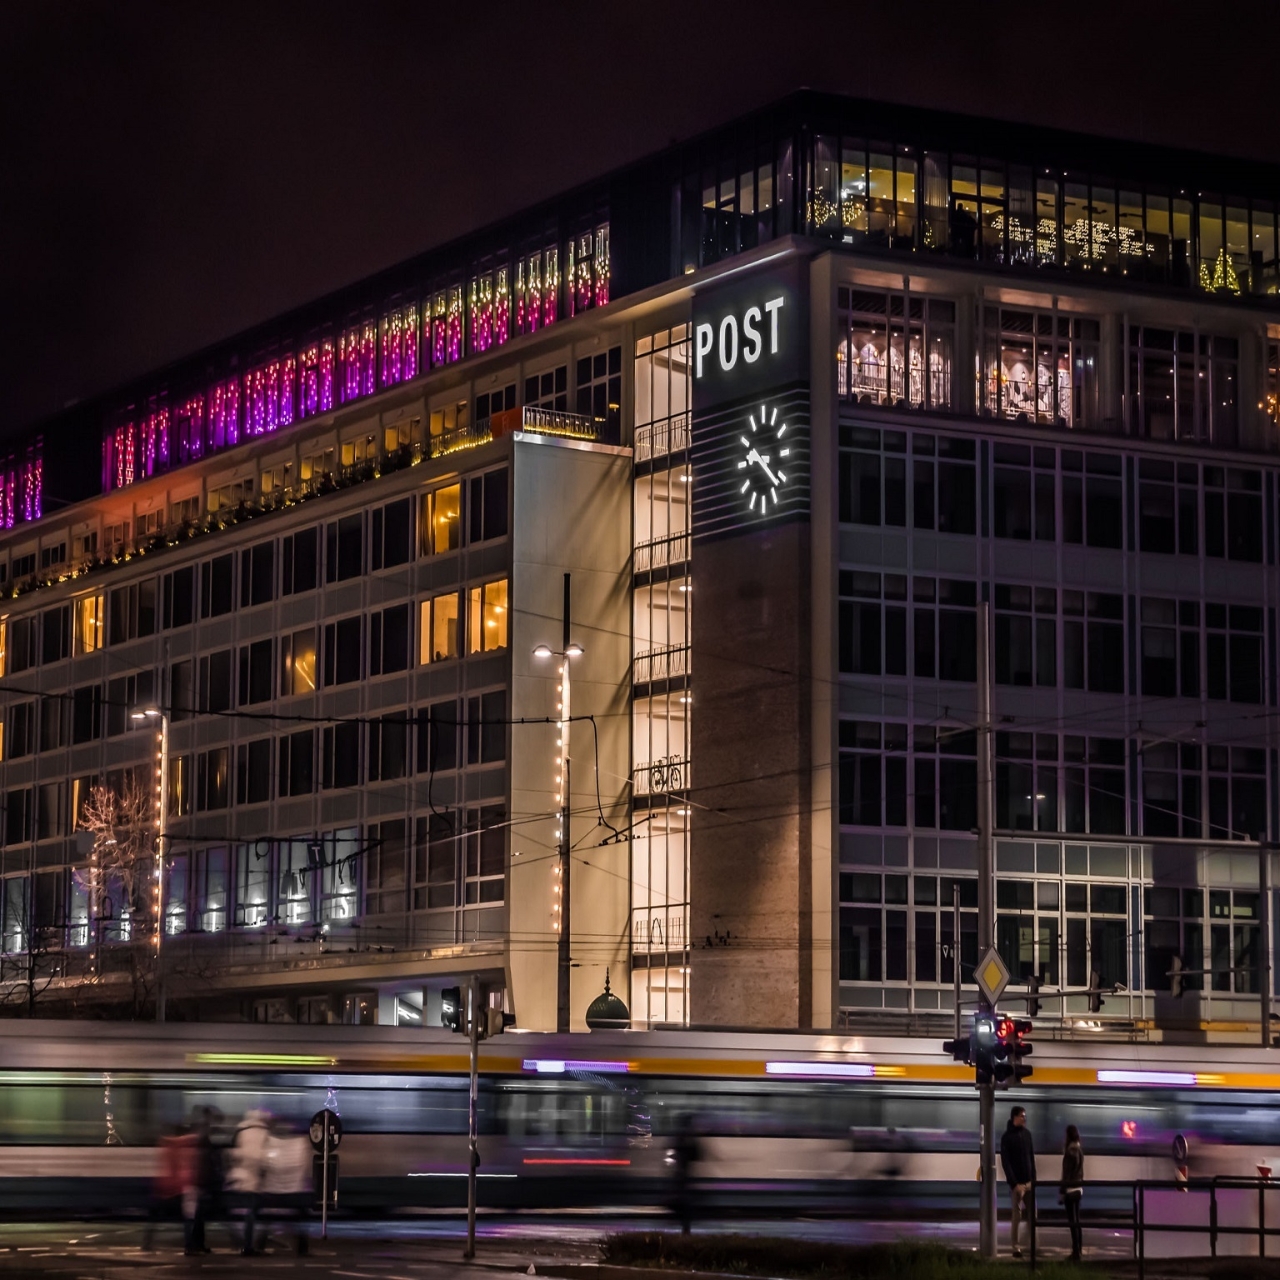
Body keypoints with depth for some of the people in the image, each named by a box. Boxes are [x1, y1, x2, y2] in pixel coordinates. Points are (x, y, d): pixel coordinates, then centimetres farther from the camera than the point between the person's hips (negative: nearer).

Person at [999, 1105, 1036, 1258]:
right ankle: (1016, 1247, 2)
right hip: (1017, 1182, -5)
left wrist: (1033, 1179, 7)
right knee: (1017, 1215, -3)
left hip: (1028, 1182, 5)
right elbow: (1005, 1162, -11)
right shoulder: (1007, 1137, -8)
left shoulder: (1027, 1133, 9)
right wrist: (1014, 1183, -16)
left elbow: (1032, 1157, 14)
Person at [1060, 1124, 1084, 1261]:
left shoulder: (1071, 1152, -17)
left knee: (1073, 1221, -7)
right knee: (1076, 1221, 15)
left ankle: (1076, 1253, -7)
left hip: (1070, 1189, -9)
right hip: (1078, 1187, 9)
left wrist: (1062, 1191, -14)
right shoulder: (1079, 1149, 9)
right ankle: (1078, 1250, 20)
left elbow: (1067, 1173, -17)